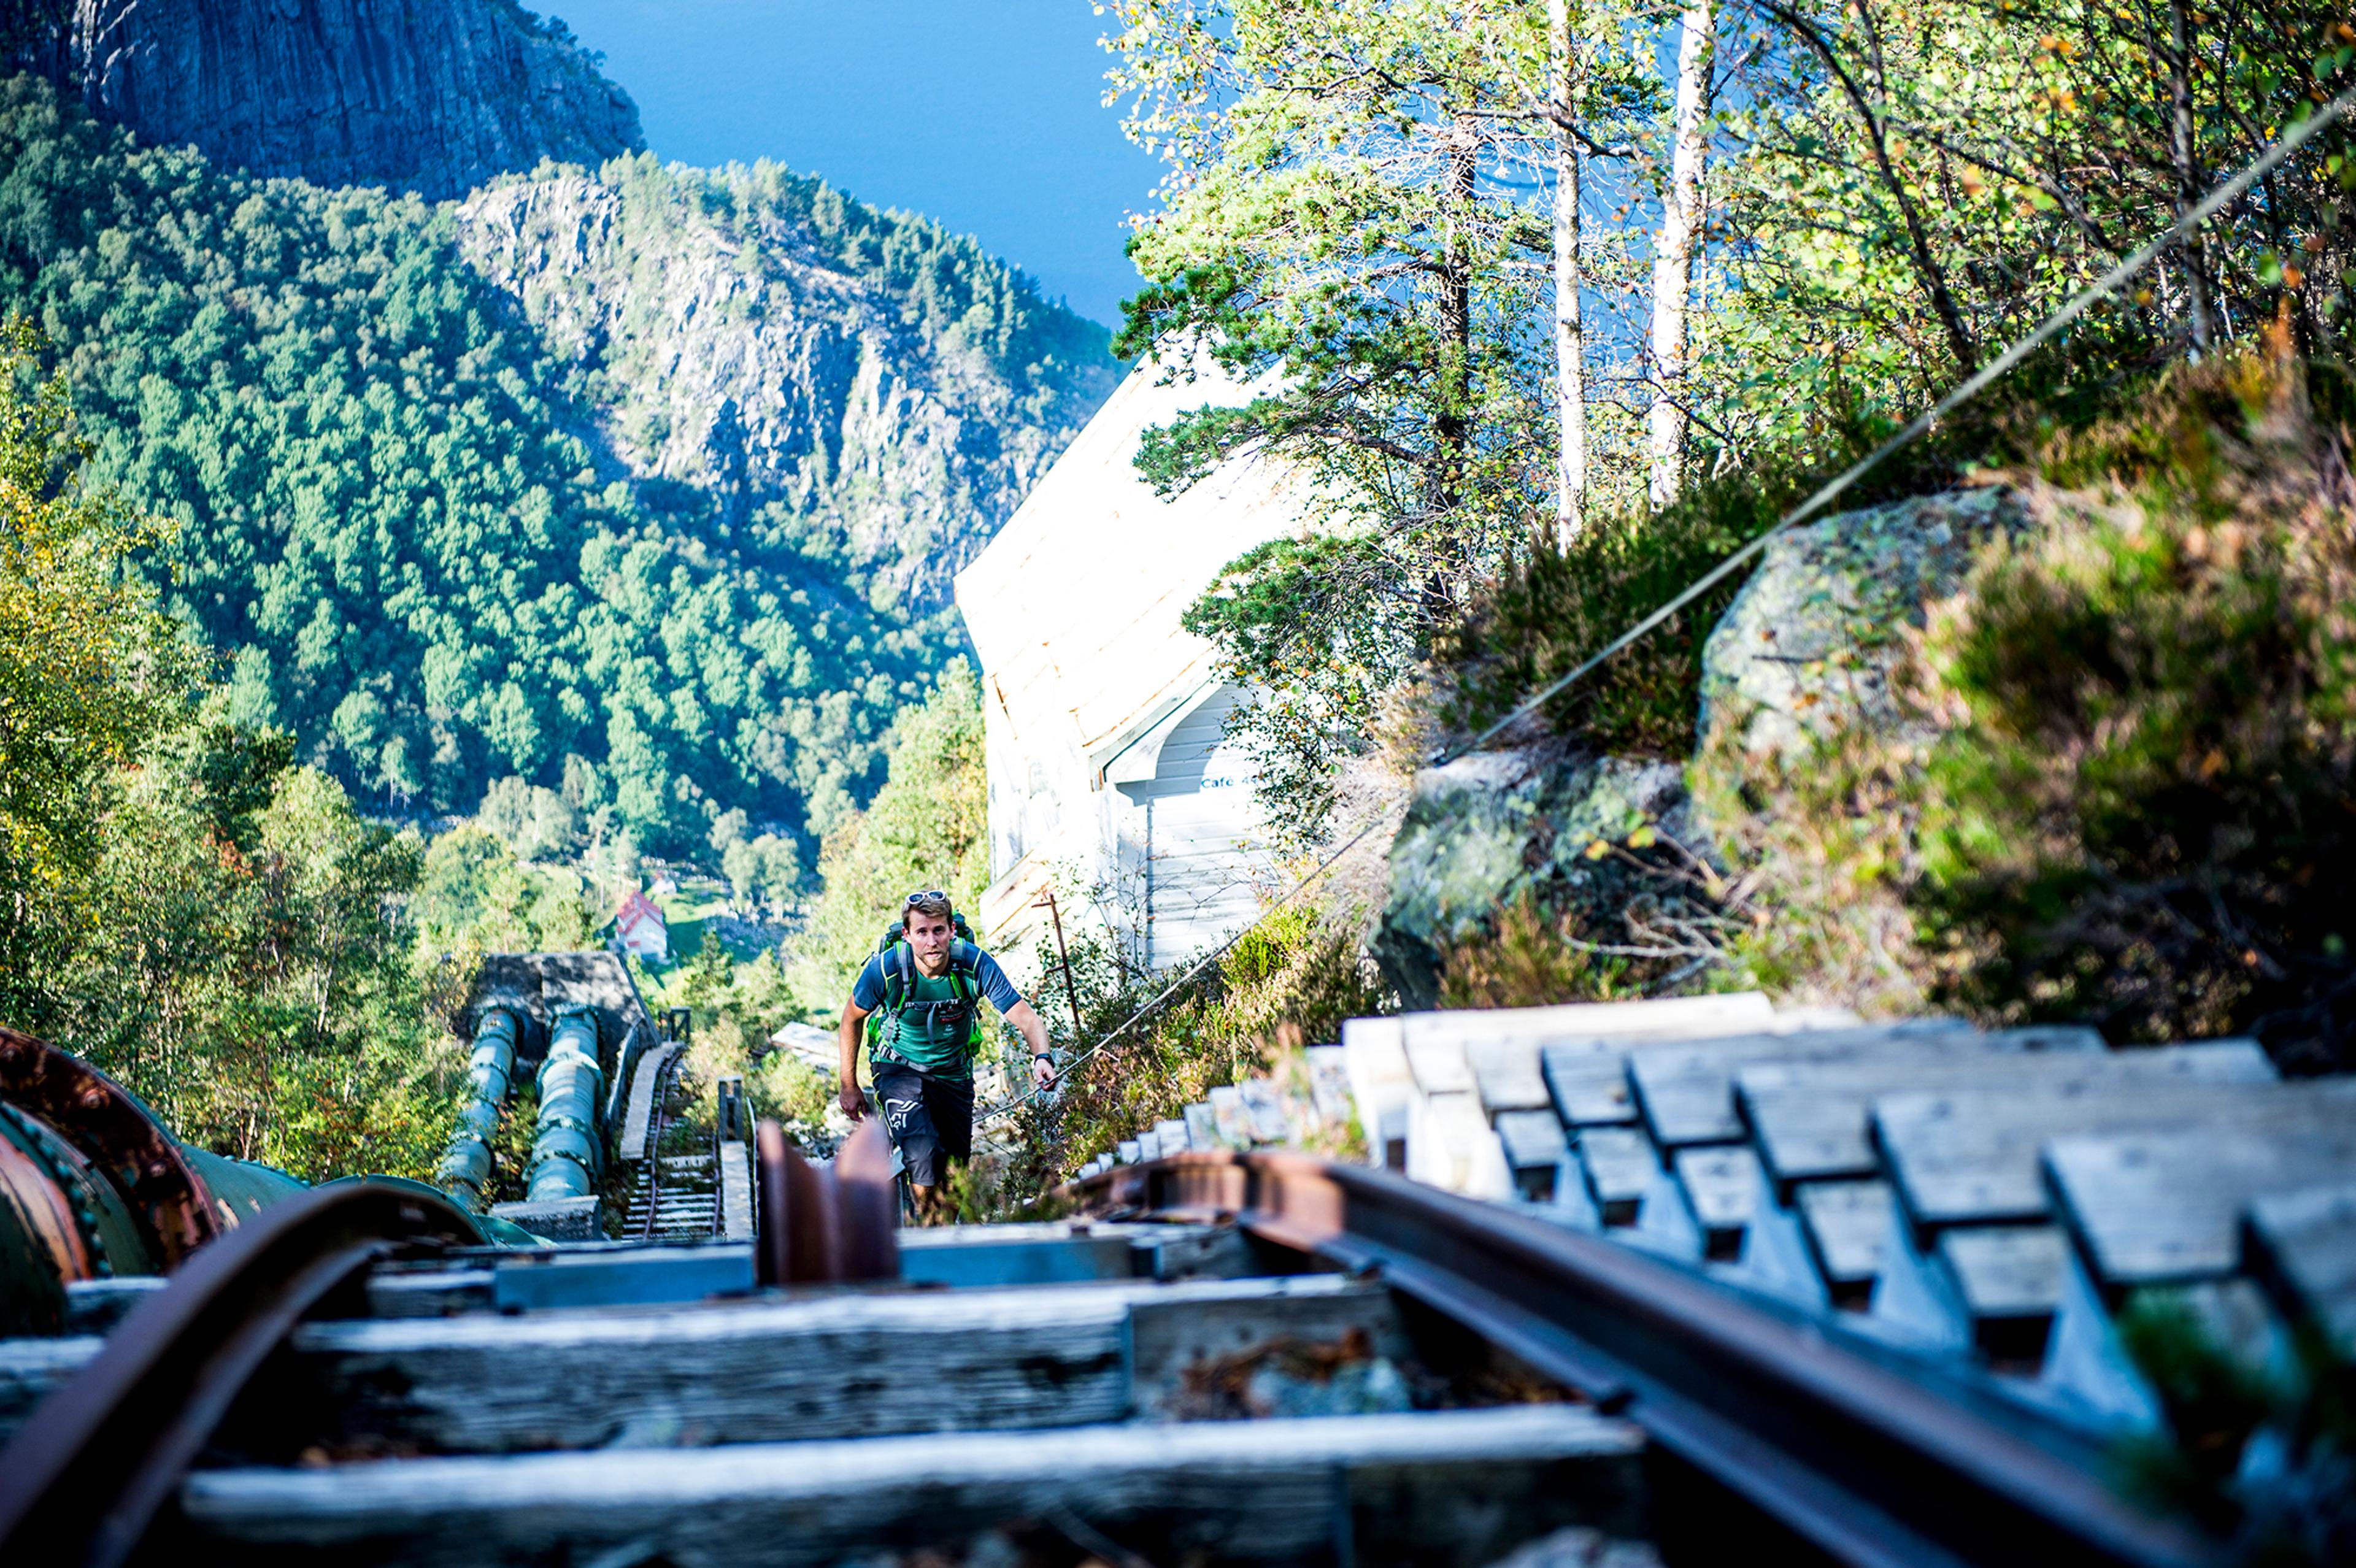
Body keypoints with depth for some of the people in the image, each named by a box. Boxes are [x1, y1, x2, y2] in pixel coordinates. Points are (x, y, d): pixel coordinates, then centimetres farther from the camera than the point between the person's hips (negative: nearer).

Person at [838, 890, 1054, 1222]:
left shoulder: (976, 964, -25)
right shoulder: (885, 969, -26)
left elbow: (1026, 1018, -25)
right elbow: (852, 1018, -6)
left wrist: (1042, 1057, -47)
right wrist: (849, 1087, -2)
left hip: (954, 1074, 2)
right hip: (901, 1070, -2)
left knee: (954, 1175, 10)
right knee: (923, 1160, -25)